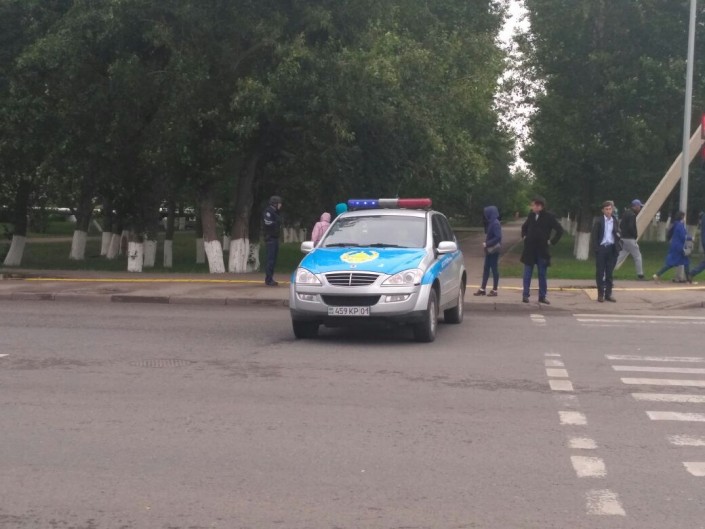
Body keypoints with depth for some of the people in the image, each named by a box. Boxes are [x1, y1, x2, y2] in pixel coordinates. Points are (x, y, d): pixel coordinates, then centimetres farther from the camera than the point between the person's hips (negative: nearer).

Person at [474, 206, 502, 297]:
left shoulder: (495, 223, -17)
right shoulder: (491, 223, 10)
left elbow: (498, 237, -23)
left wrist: (487, 244, -20)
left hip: (494, 250, -9)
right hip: (489, 250, 9)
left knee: (494, 269, -1)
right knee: (486, 269, 11)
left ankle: (494, 290, 6)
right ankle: (482, 289, 16)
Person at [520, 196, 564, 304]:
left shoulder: (549, 217, -8)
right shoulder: (531, 216, 4)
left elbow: (560, 230, -6)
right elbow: (524, 227, 24)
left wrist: (552, 242, -7)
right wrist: (524, 236, 11)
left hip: (542, 250, -3)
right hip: (529, 249, 3)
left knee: (542, 274, 5)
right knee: (527, 273, 2)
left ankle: (542, 296, 10)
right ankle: (525, 295, 6)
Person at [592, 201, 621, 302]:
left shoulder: (615, 221, 6)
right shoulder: (599, 221, -4)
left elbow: (618, 233, 14)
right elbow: (595, 235, -4)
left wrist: (618, 235, -8)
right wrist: (596, 248, -12)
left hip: (612, 248, 3)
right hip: (601, 248, -3)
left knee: (609, 272, 7)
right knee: (600, 272, 2)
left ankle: (608, 294, 12)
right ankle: (600, 294, 8)